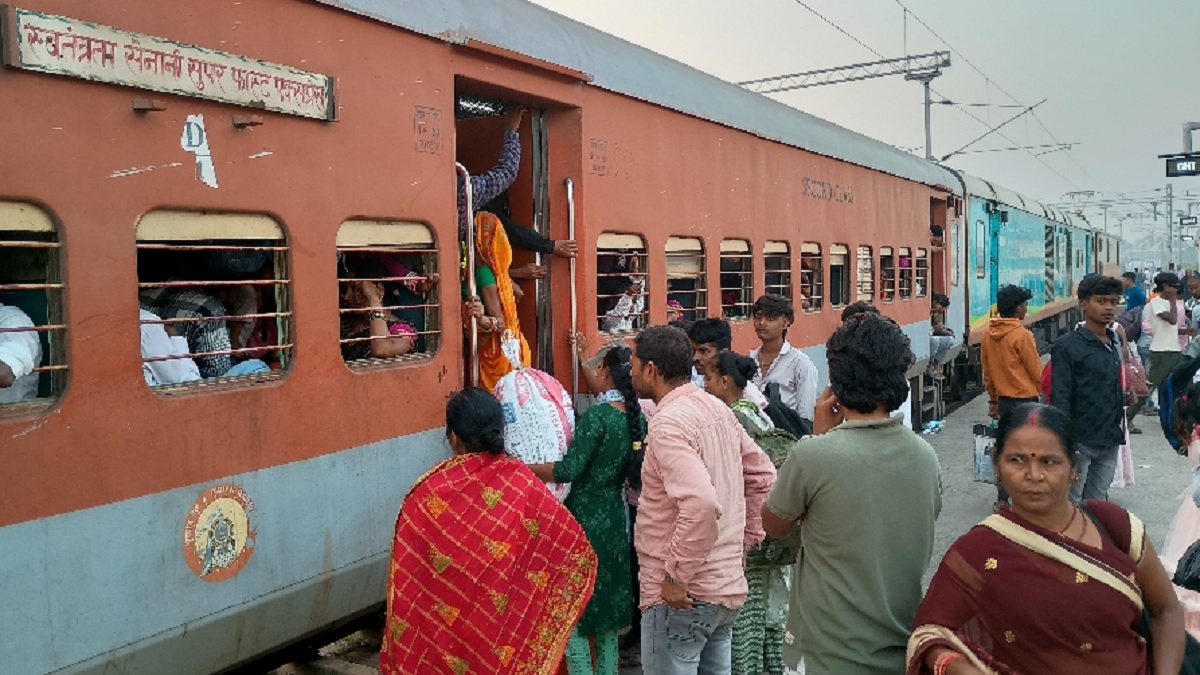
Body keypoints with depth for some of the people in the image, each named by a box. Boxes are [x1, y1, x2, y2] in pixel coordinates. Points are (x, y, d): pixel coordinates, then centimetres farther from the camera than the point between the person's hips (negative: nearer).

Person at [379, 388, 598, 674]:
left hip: (442, 625, -1)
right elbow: (573, 543, -7)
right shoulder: (522, 481, -12)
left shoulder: (430, 492, -16)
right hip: (505, 622, 1)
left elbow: (405, 580, -12)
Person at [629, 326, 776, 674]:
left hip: (683, 594, -9)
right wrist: (743, 542, 16)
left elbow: (701, 504, -32)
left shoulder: (667, 423, -19)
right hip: (726, 586, 9)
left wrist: (675, 575, -22)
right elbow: (763, 475, 15)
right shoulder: (718, 409, 7)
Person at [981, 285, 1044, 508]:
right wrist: (1043, 392, 7)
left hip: (1003, 399, 6)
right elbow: (1037, 372, -10)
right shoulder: (1022, 335, -16)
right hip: (1025, 399, -6)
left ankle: (1002, 499, 16)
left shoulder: (988, 335, 3)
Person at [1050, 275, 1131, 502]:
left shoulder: (1115, 342, 11)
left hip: (1109, 441, 7)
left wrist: (1123, 398, 6)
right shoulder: (1067, 346, -11)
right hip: (1080, 441, -7)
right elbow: (1060, 399, -15)